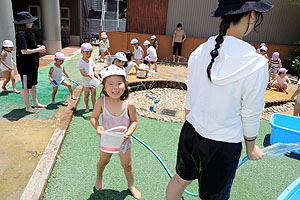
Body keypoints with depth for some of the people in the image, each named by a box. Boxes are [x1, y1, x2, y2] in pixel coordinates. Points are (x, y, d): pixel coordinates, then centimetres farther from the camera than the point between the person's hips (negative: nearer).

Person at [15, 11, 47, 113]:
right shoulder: (21, 34, -19)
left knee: (33, 84, 19)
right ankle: (28, 107, 15)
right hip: (25, 65, -10)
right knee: (26, 86, 3)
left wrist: (38, 47, 5)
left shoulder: (27, 32, 11)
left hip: (32, 64, 10)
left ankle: (35, 103, 32)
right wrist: (37, 50, -15)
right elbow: (24, 51, -24)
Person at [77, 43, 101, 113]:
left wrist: (98, 77, -3)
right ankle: (87, 107, 26)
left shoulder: (91, 61, 4)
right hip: (85, 82, -4)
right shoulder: (80, 62, -13)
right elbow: (83, 73, -19)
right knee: (86, 95, 9)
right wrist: (88, 75, -39)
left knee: (94, 94, 9)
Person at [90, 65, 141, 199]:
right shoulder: (101, 102, -24)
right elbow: (94, 117, -11)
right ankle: (99, 177, 62)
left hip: (123, 139, -1)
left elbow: (134, 121, -11)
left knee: (127, 165, 17)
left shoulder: (129, 104, -25)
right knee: (103, 161, 27)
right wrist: (97, 126, -31)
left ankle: (131, 185, 47)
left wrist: (129, 132, -27)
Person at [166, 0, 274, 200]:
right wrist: (251, 147, 8)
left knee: (180, 179, 27)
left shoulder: (200, 52, -7)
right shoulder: (256, 64, -21)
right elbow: (250, 116, -11)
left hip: (190, 132, 4)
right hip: (222, 145, -3)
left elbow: (189, 97, 2)